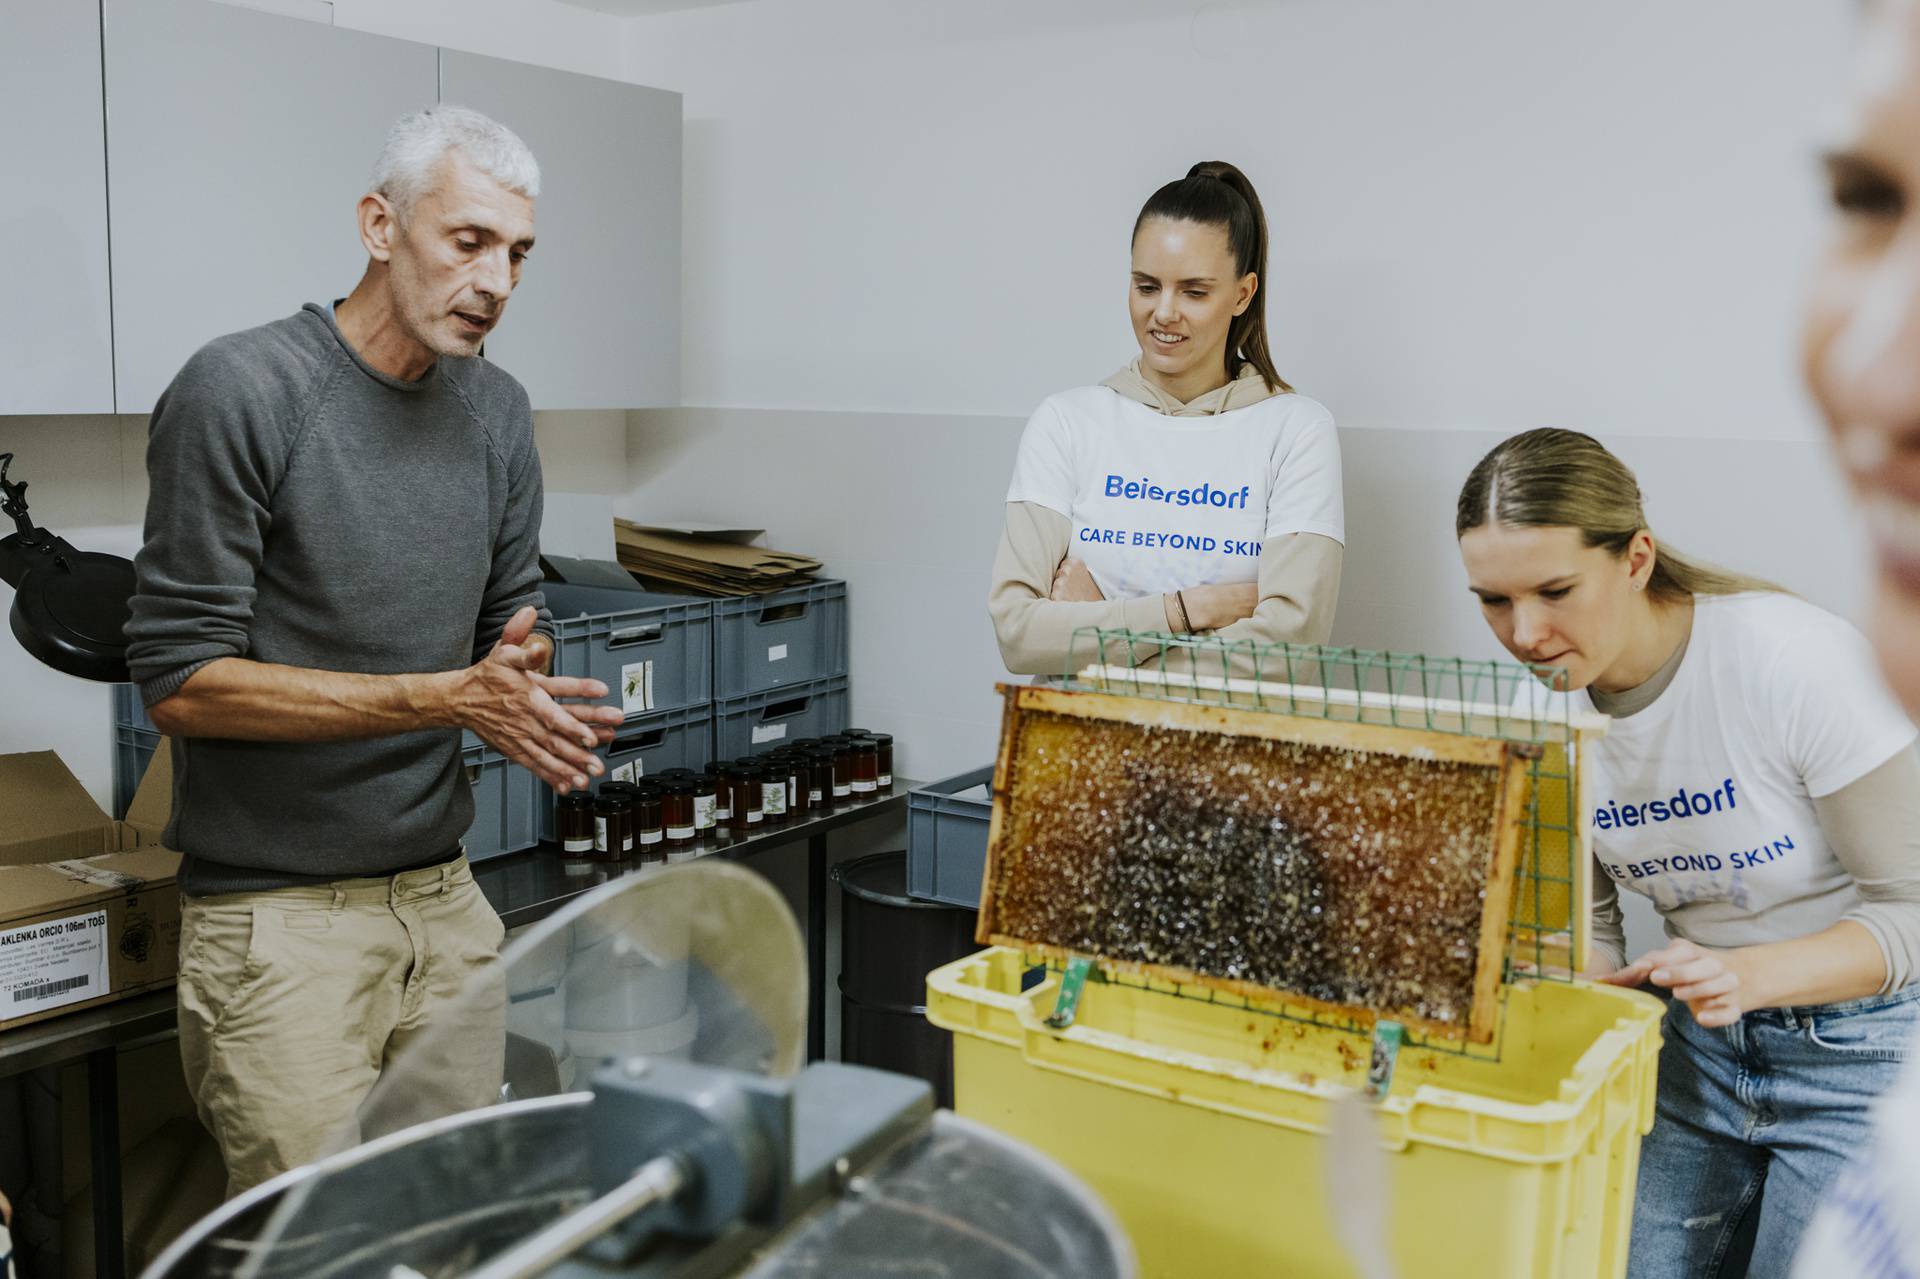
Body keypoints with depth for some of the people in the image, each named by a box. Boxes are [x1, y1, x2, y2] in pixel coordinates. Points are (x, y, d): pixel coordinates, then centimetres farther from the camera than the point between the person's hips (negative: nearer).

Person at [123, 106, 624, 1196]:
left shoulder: (498, 411, 7)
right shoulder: (241, 392, -12)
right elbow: (181, 680, -14)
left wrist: (522, 674, -11)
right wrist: (444, 696, -20)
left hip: (446, 894, 6)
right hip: (278, 913, -6)